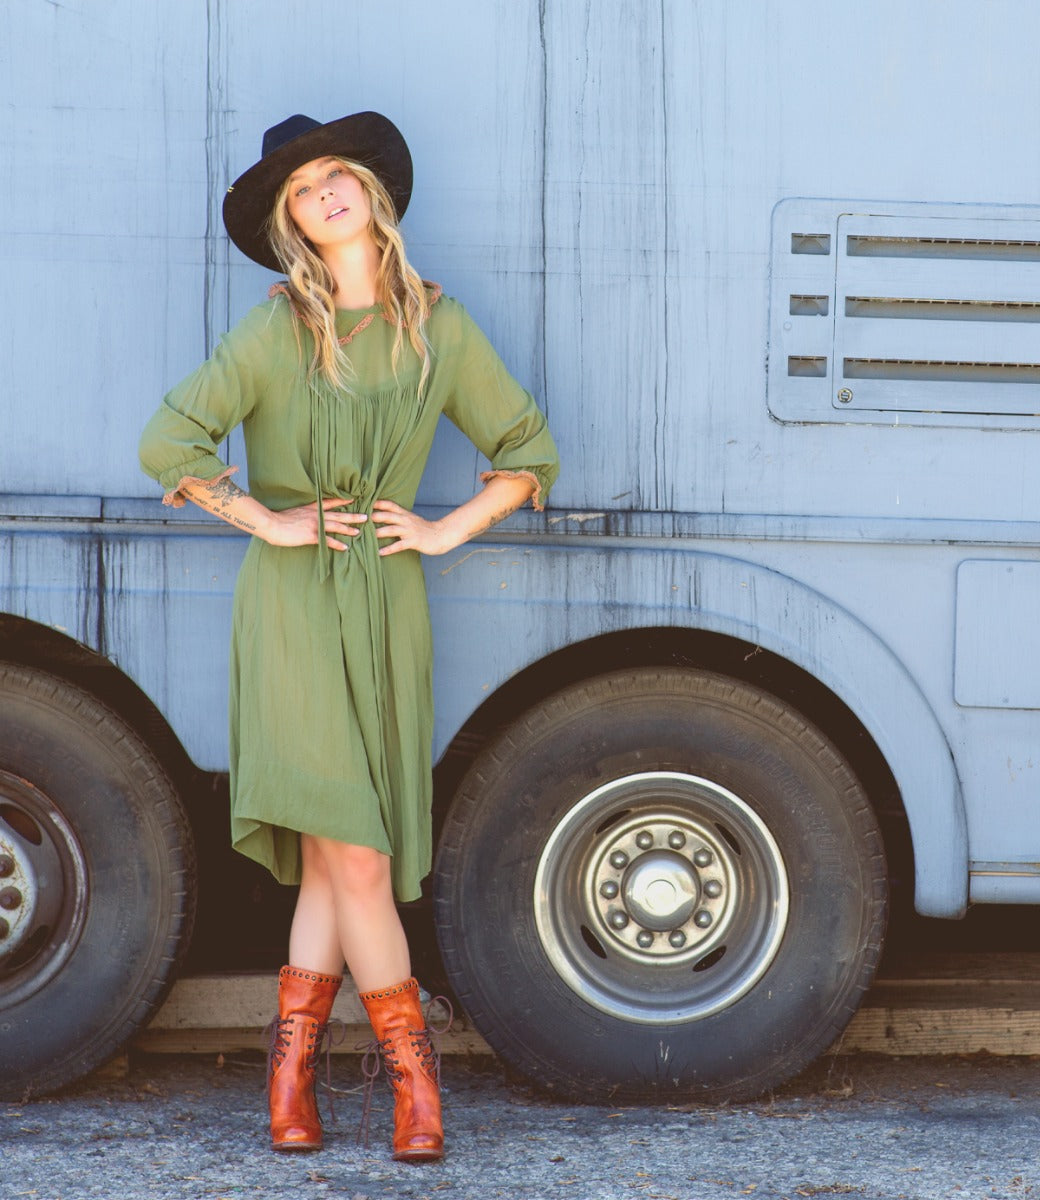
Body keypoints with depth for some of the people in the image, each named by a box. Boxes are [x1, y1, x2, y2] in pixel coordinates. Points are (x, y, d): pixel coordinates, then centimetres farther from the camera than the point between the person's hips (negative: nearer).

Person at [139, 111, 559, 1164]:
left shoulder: (440, 331, 6)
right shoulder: (276, 332, -4)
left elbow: (529, 449, 15)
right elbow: (168, 442, -10)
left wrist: (448, 531, 4)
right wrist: (269, 523, -8)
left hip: (389, 603, 3)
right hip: (292, 604, -3)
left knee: (336, 857, 3)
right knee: (350, 852, -9)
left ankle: (292, 1068, 10)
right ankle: (412, 1071, 2)